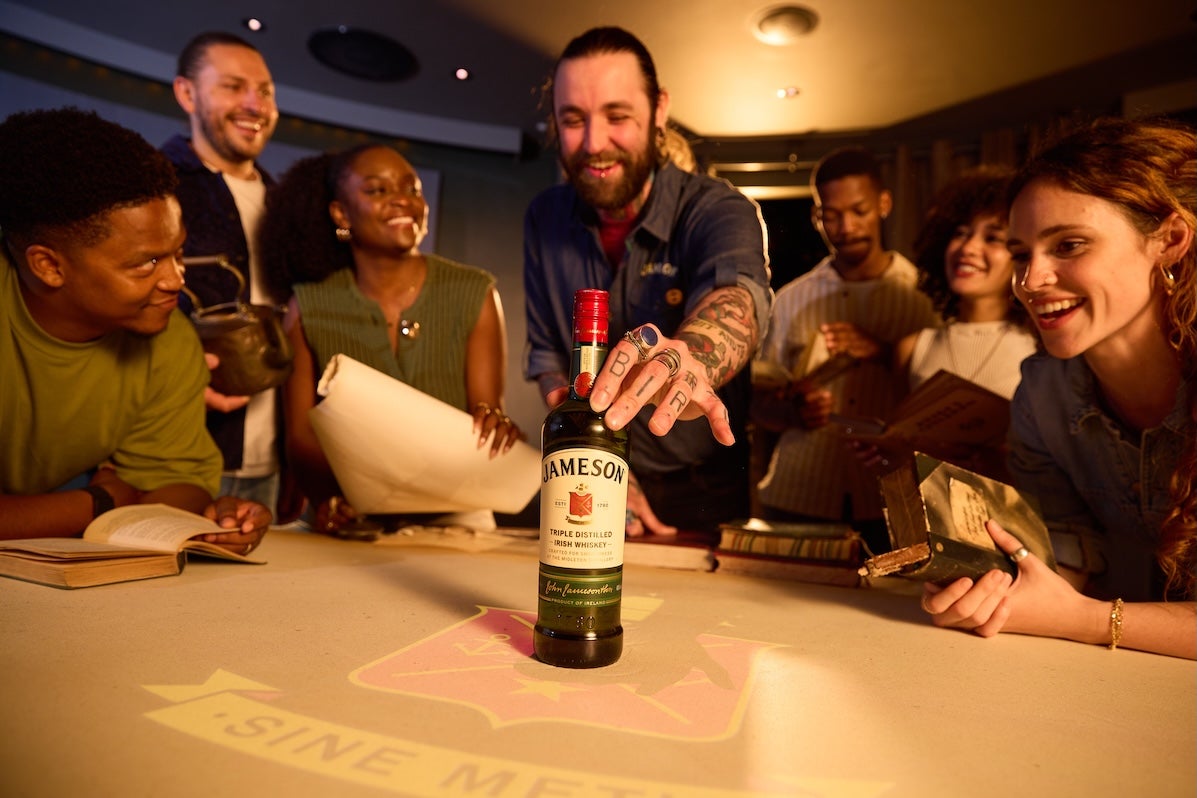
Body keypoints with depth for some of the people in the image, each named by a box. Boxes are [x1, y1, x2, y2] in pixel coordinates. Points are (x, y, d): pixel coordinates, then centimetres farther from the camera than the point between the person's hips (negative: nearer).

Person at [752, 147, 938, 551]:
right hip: (797, 500, 1)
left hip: (889, 505, -1)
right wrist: (794, 413, -12)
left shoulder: (923, 296, 5)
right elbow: (760, 404, 10)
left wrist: (886, 354, -13)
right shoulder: (792, 299, 10)